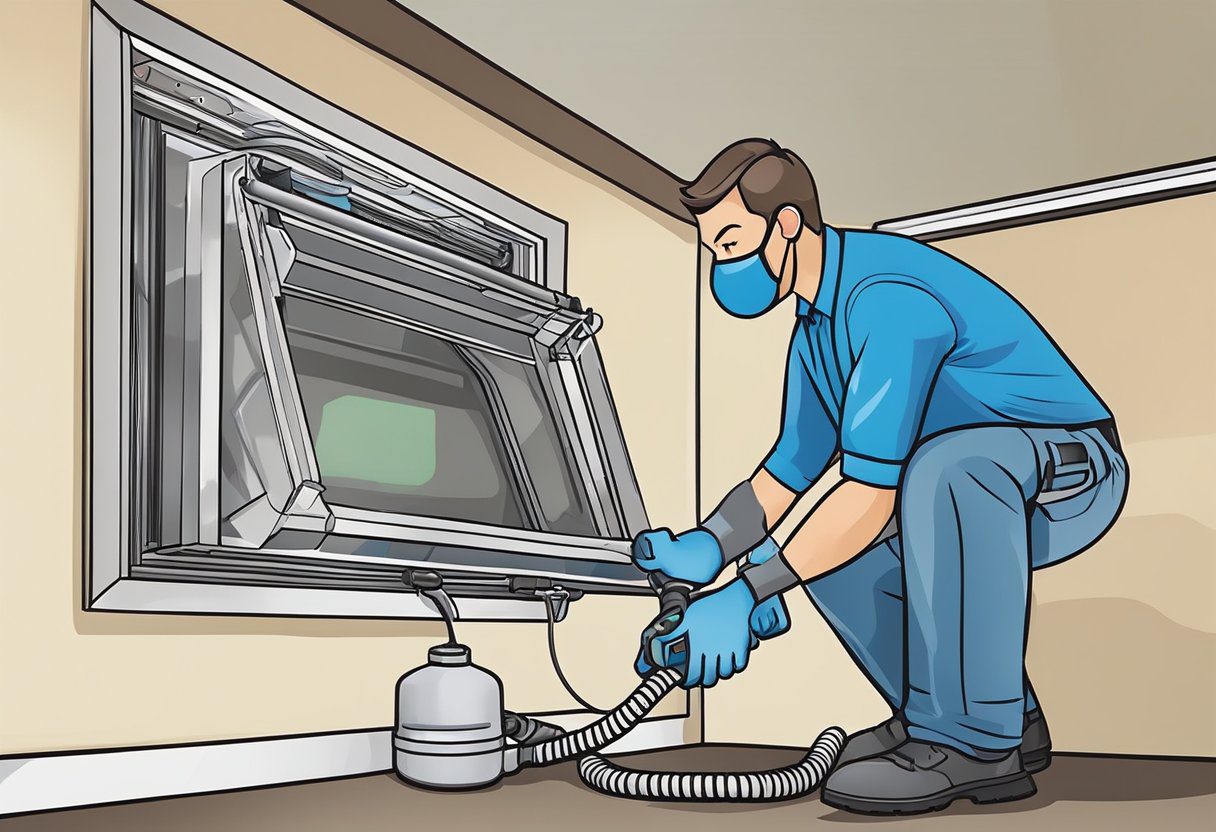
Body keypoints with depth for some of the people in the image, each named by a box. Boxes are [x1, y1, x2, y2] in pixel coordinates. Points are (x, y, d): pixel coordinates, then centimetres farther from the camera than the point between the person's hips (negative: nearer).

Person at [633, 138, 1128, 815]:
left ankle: (974, 741, -24)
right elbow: (788, 470, 10)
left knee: (943, 463, -38)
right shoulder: (815, 333, 7)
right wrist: (708, 549, -8)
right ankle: (1010, 720, 9)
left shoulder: (887, 297, -26)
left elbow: (871, 494, -31)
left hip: (1073, 470, -9)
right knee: (820, 539, 4)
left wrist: (745, 595, -30)